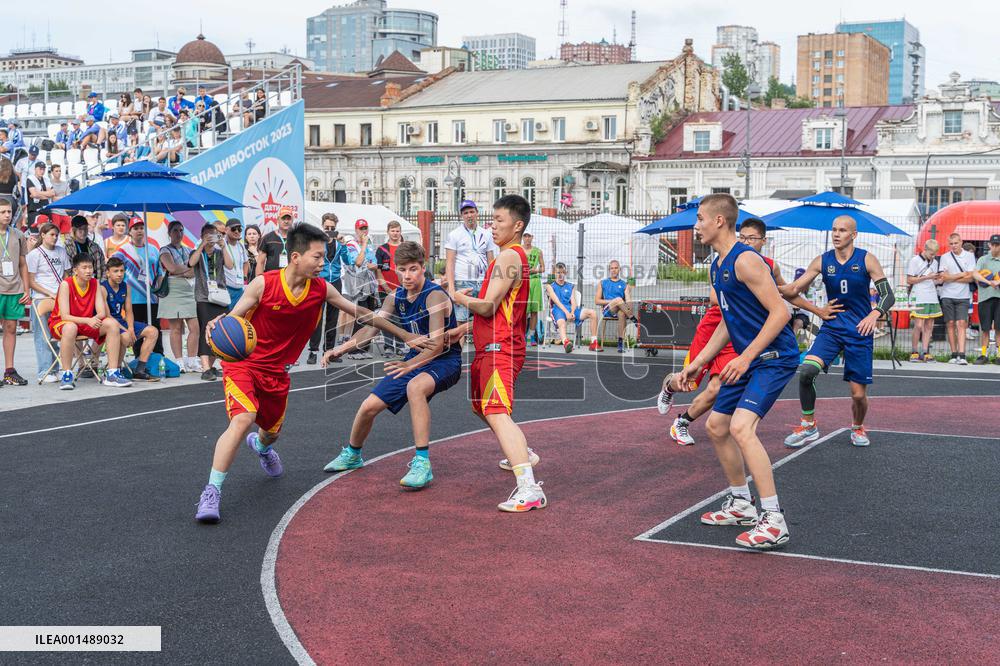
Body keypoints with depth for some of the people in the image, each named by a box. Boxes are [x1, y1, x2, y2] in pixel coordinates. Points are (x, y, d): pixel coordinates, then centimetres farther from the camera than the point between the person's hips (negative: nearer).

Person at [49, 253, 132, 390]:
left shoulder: (95, 284, -2)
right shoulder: (66, 284, -17)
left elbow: (102, 313, -6)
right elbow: (65, 316, -23)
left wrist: (95, 319, -31)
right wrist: (88, 320, -37)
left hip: (87, 323, 5)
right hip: (60, 323, -5)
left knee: (112, 324, -18)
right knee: (70, 328, -40)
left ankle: (112, 374, -18)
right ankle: (66, 375, -30)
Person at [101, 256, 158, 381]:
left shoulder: (125, 287, 9)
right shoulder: (103, 288, -13)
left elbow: (128, 312, 10)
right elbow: (107, 316, -18)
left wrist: (131, 328, -10)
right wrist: (125, 330, -23)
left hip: (122, 321, 8)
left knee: (153, 332, -1)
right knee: (125, 336, -37)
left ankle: (139, 371, -2)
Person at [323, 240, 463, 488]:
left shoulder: (435, 295, -22)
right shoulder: (396, 298, 1)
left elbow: (437, 344, -29)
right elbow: (371, 328, 6)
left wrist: (410, 365, -39)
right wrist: (340, 349, -7)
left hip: (445, 361, -7)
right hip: (416, 359, 7)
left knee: (415, 387, -40)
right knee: (369, 406, 4)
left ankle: (422, 464, -37)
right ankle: (352, 454, 36)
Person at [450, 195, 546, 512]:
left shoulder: (508, 257, -15)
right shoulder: (513, 257, 18)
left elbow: (488, 307, -21)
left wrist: (458, 297, -5)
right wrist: (466, 327, 19)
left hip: (499, 348, -11)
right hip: (491, 347, 11)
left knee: (496, 413, -24)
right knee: (483, 406, 28)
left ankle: (529, 489, -35)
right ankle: (523, 455, 48)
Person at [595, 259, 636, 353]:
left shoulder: (625, 285, 19)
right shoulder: (602, 283, 18)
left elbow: (628, 300, 4)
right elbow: (597, 301, 10)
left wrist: (629, 306, -20)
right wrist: (611, 301, -5)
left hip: (620, 310, 1)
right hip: (607, 310, -1)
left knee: (622, 313, -39)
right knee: (618, 299, -35)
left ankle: (621, 343, -39)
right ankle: (634, 320, -32)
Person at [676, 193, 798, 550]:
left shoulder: (745, 260, -18)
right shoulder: (718, 266, 13)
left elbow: (780, 312, -22)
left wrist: (745, 357, -24)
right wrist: (697, 363, 19)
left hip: (774, 357, -11)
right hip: (748, 360, 11)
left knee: (741, 427, -25)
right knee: (716, 427, 16)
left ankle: (774, 521, -21)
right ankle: (741, 505, 30)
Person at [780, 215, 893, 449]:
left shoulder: (867, 260, -7)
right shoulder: (822, 261, 0)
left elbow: (888, 295, -8)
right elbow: (795, 289, 0)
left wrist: (875, 314, -28)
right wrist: (775, 287, -22)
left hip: (860, 331, -1)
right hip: (832, 327, 2)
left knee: (858, 394, 1)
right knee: (806, 370, -24)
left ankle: (857, 428, 34)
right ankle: (809, 427, -7)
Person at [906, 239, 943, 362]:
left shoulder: (935, 262, 15)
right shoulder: (915, 261, -3)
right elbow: (909, 280, -6)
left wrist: (938, 279, 0)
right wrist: (927, 277, -11)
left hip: (933, 298, 6)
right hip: (919, 298, -6)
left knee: (929, 326, 4)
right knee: (919, 325, -10)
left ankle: (925, 353, 7)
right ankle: (914, 352, -1)